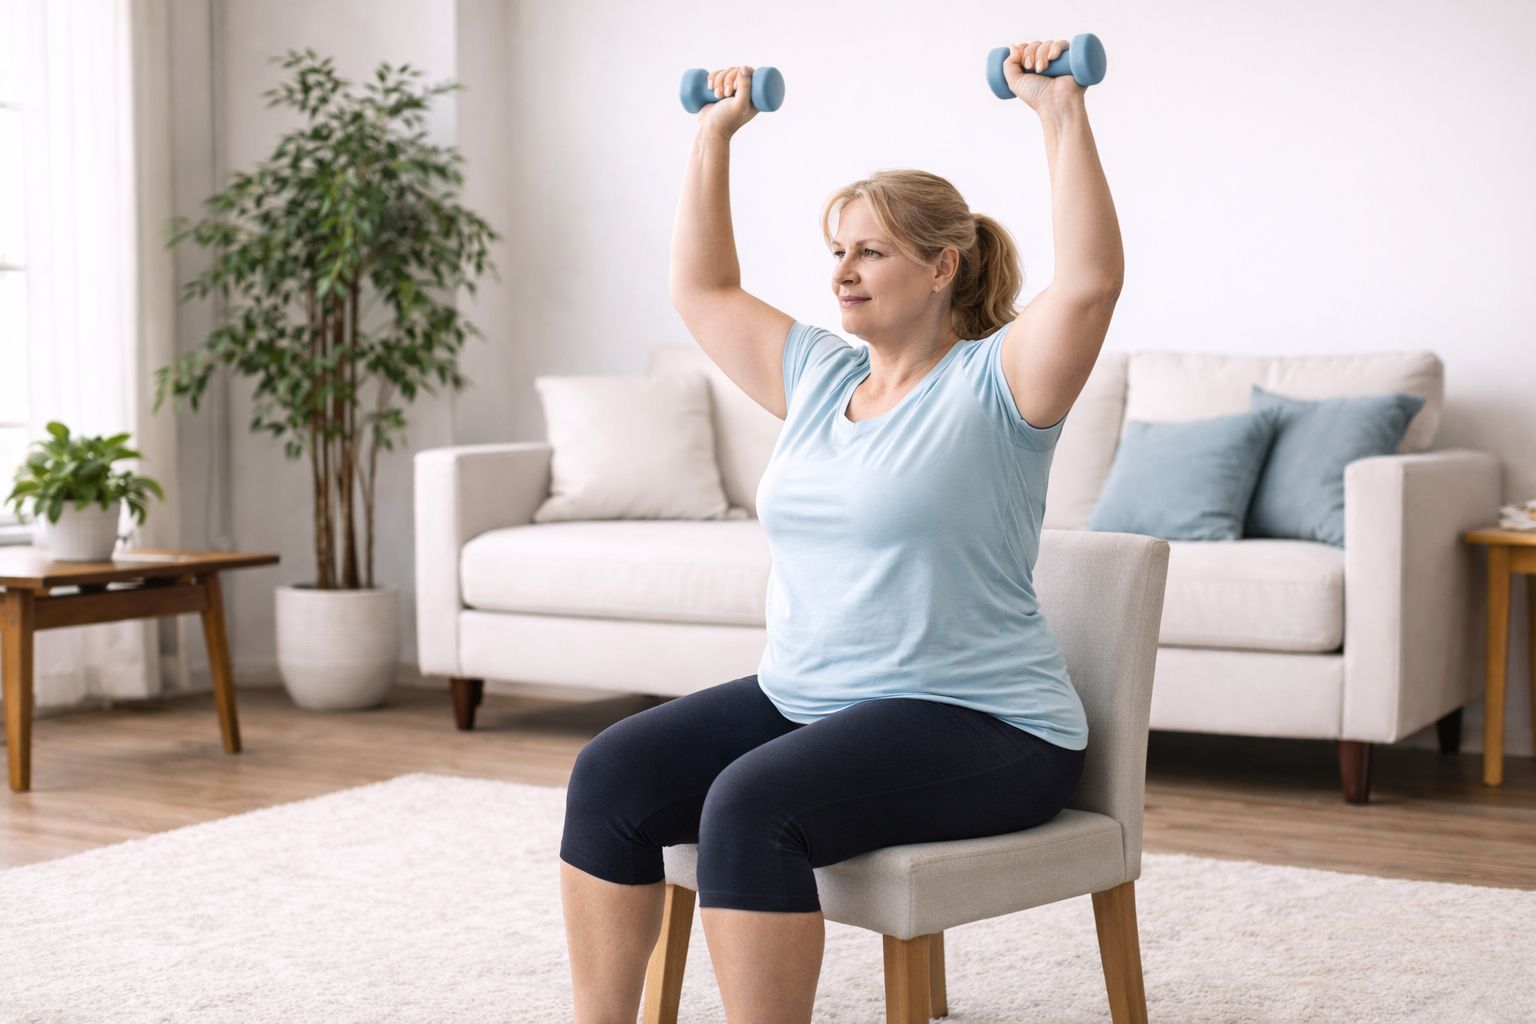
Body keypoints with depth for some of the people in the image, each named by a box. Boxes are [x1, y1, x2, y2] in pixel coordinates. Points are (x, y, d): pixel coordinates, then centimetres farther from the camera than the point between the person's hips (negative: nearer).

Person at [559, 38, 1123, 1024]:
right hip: (803, 699, 7)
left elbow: (1091, 278, -23)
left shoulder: (994, 383, -7)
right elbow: (704, 289, 21)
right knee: (611, 775, -13)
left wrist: (1063, 112, -22)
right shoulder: (819, 376, 13)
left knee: (750, 806, -32)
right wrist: (715, 134, 20)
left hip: (978, 728, -7)